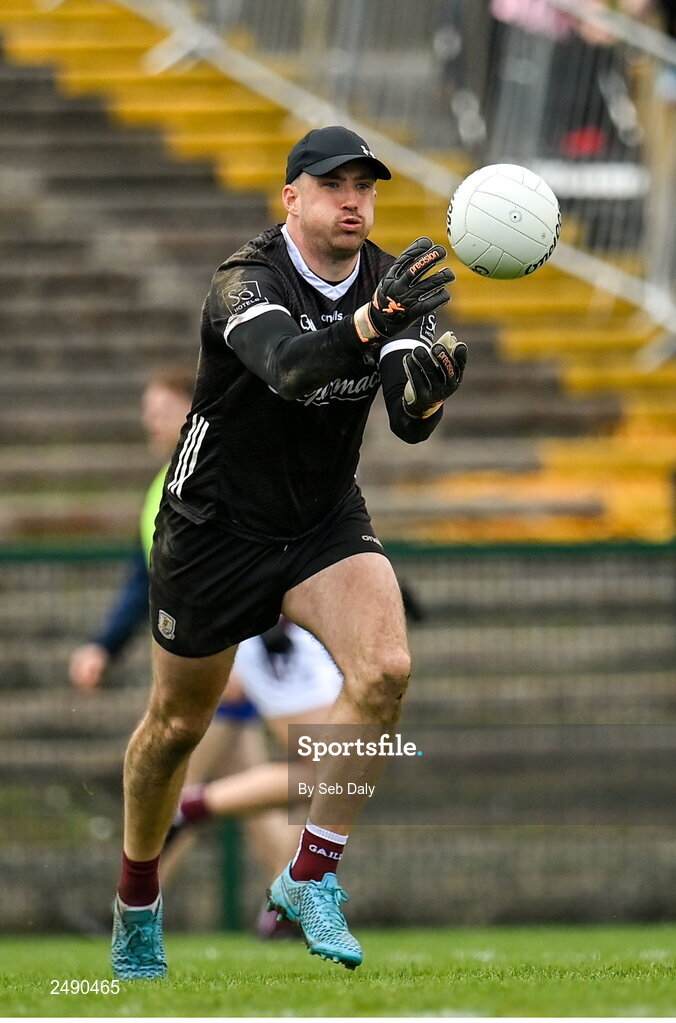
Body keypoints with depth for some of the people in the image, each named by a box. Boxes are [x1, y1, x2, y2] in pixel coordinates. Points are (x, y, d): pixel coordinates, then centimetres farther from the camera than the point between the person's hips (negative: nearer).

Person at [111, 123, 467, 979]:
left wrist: (427, 387, -41)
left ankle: (310, 878, -9)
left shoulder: (391, 284, -7)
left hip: (326, 522, 3)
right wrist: (371, 324, -60)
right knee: (178, 724, 9)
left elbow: (410, 422, -18)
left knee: (385, 668, -23)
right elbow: (287, 365, -43)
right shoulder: (246, 281, -22)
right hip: (213, 524, -3)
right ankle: (135, 900, 35)